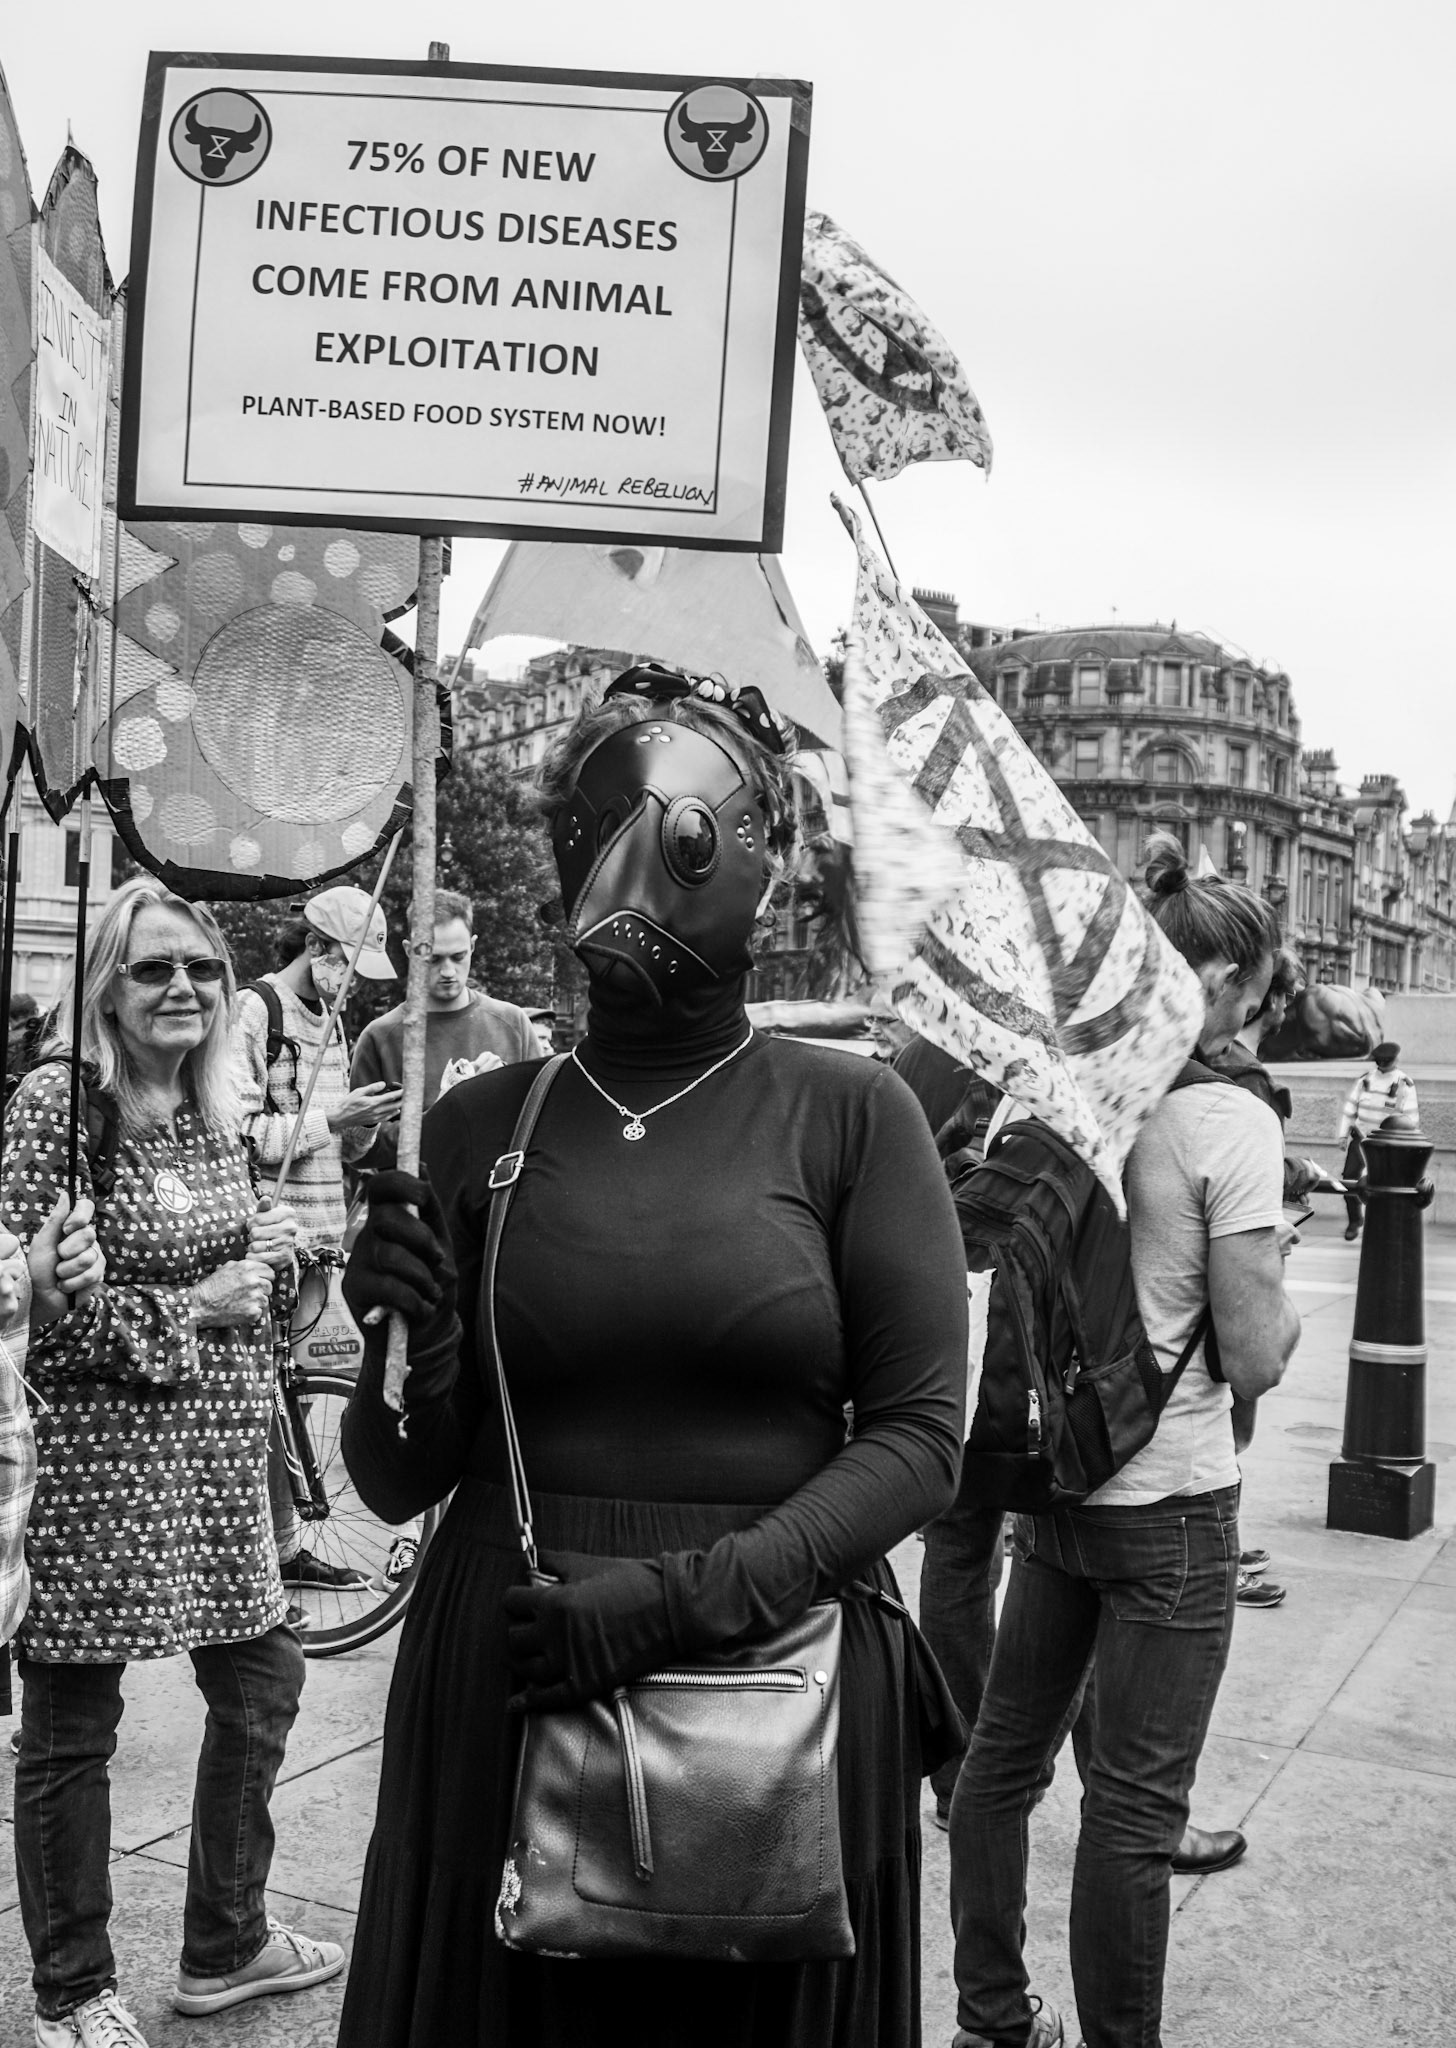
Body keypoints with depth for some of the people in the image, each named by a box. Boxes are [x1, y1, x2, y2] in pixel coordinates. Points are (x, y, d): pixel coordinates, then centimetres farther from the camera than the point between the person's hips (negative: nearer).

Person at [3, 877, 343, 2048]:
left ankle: (225, 1944, 34)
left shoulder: (219, 1113, 9)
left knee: (260, 1683, 14)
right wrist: (189, 1310, -16)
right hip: (95, 1462, -7)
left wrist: (268, 1252, 2)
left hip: (221, 1457, 8)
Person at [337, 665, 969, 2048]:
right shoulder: (479, 1125, 1)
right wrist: (407, 1360, -16)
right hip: (501, 1689, 2)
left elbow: (921, 1436, -7)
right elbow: (399, 1485, 5)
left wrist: (690, 1594, -17)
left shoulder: (849, 1112, -4)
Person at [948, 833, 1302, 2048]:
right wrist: (1281, 1296, 4)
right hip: (1171, 1502, -6)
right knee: (1137, 1801, 6)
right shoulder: (1230, 1123, -16)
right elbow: (1254, 1362, -15)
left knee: (1005, 1752, 17)